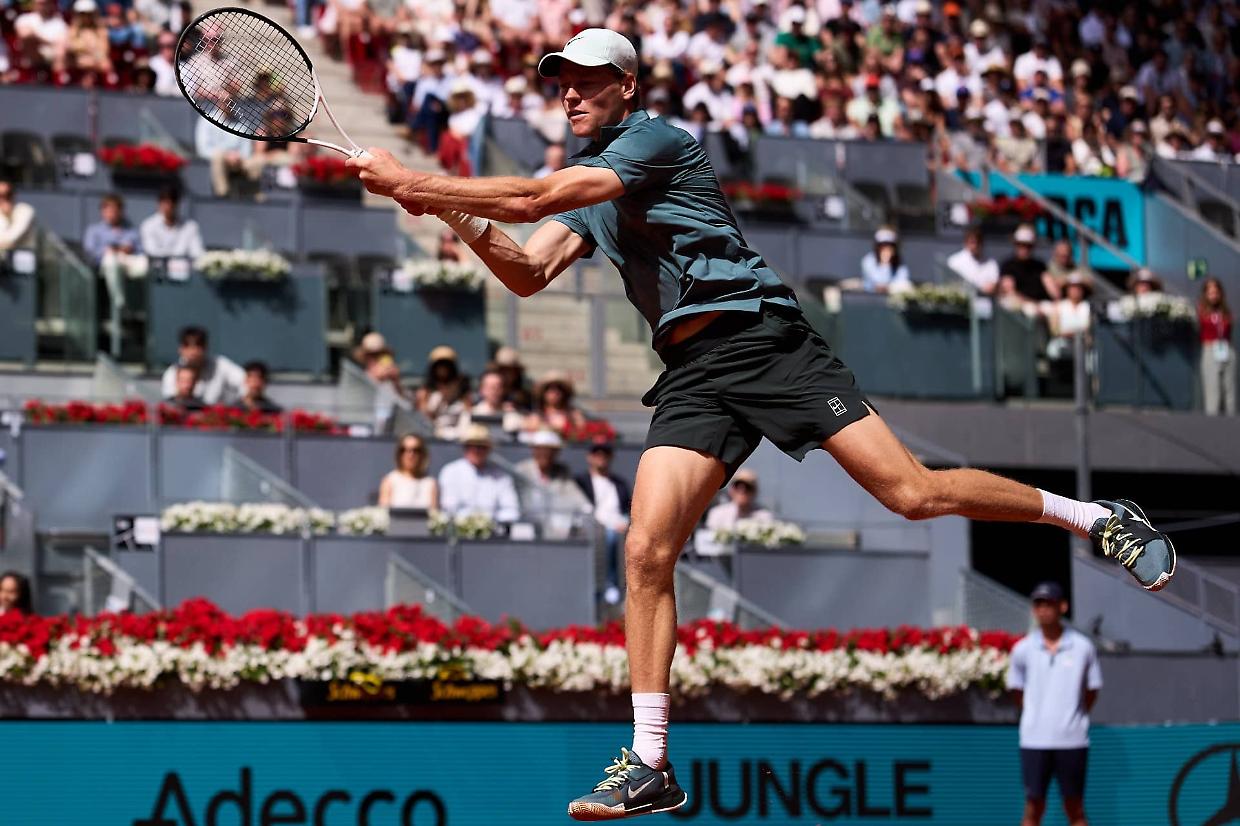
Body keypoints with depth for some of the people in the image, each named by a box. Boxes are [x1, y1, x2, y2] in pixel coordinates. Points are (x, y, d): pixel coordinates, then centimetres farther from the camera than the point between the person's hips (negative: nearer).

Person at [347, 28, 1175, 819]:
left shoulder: (657, 139, -5)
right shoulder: (584, 187, 20)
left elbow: (538, 197, -15)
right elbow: (528, 272, 8)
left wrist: (415, 182, -16)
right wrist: (457, 215, -9)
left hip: (765, 340, -7)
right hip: (692, 379, 7)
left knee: (914, 492, -13)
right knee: (647, 550, -9)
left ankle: (1096, 516, 6)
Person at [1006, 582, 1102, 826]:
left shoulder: (1082, 647, 0)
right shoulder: (1023, 649, 2)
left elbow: (1092, 691, 9)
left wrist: (1073, 718, 5)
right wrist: (1038, 716, 10)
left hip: (1072, 739, -1)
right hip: (1034, 739, 1)